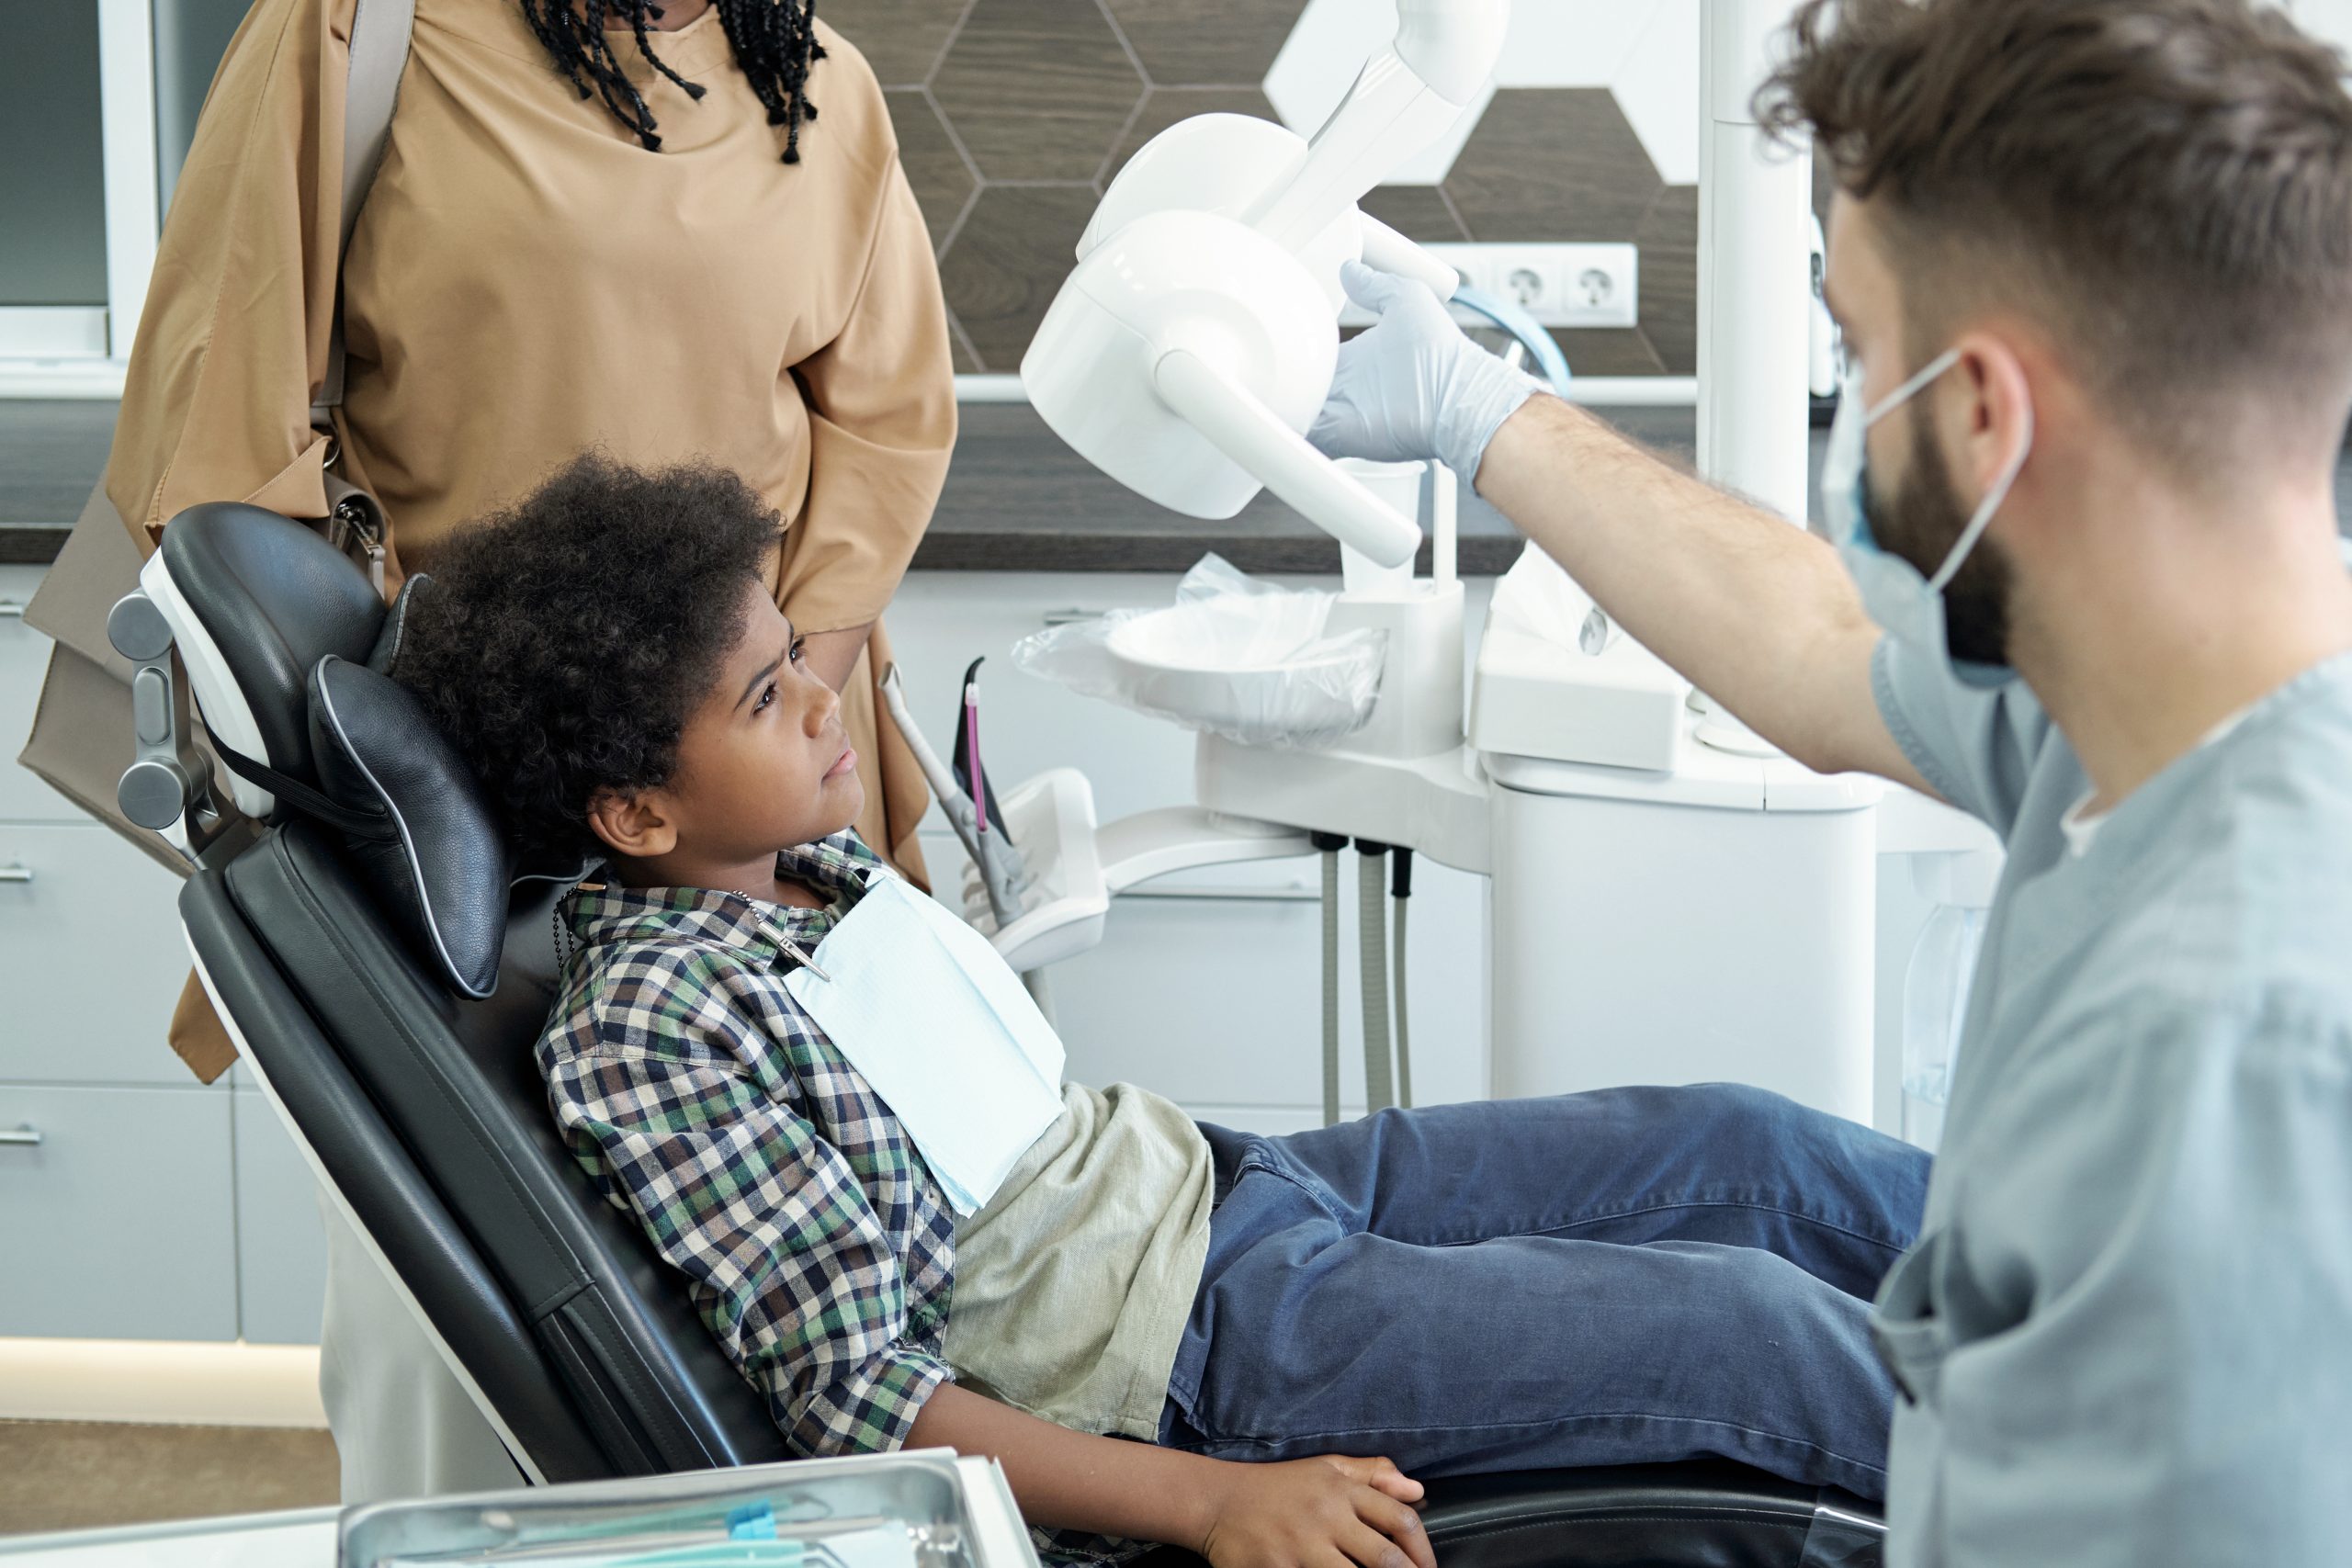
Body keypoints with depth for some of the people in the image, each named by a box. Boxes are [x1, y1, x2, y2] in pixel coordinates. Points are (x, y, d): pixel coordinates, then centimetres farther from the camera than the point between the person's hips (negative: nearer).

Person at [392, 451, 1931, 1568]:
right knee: (1745, 1328, -10)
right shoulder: (643, 1029, -22)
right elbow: (852, 1390, -23)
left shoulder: (810, 860, 5)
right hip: (1192, 1343, -9)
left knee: (1740, 1147, 8)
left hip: (1197, 1167, 9)